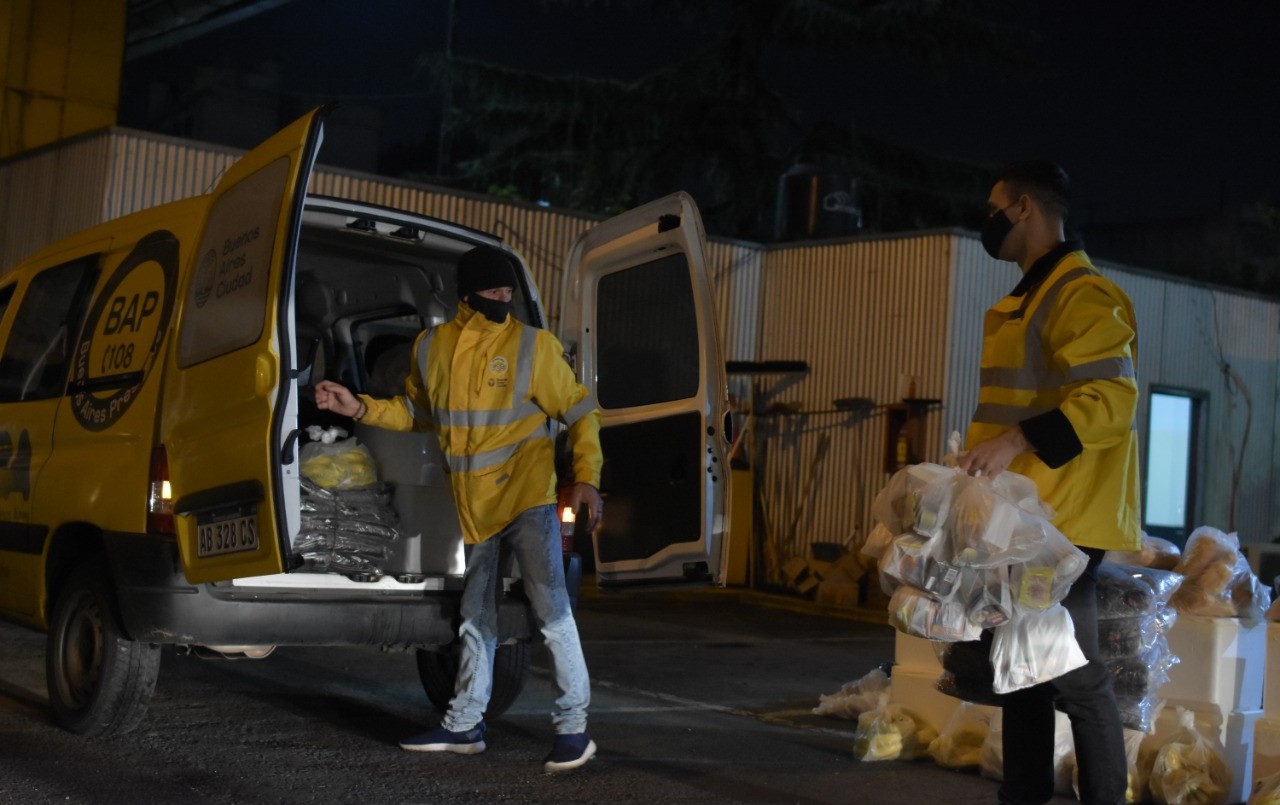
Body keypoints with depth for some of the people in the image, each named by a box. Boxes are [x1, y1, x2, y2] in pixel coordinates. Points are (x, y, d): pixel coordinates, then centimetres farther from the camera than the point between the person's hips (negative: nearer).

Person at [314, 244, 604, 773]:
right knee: (475, 619, 15)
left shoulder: (533, 345, -7)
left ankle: (573, 727, -3)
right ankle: (464, 726, 27)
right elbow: (415, 411, 17)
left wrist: (586, 478, -15)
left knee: (550, 608, -12)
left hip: (526, 494, -5)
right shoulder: (431, 347, 4)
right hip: (472, 505, 5)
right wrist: (359, 407, 3)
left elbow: (580, 412, -4)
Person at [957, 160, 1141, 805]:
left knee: (1074, 677, -6)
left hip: (1061, 522, -10)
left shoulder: (1083, 294, -12)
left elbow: (1111, 399, -23)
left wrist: (1017, 442, -27)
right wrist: (982, 456, 18)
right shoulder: (1026, 299, 20)